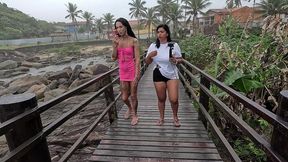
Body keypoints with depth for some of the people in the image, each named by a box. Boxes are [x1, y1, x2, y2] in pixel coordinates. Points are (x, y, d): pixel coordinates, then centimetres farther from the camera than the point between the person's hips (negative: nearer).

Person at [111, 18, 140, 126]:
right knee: (124, 97, 12)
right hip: (123, 71, 4)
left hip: (133, 70, -4)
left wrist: (136, 75, -17)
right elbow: (114, 58, 2)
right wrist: (115, 45, -11)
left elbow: (137, 59, -11)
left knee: (133, 95, 6)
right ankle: (130, 108, 45)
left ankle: (134, 115, 31)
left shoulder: (133, 41, -9)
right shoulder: (117, 40, 3)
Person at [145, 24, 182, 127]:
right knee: (161, 99, 11)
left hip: (172, 74, -1)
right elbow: (147, 62, 2)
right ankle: (161, 118, 33)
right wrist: (149, 56, -19)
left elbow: (180, 59, 3)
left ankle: (175, 117, 24)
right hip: (158, 75, 1)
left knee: (174, 99, -5)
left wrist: (176, 61, -20)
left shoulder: (174, 45, -6)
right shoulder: (153, 46, -2)